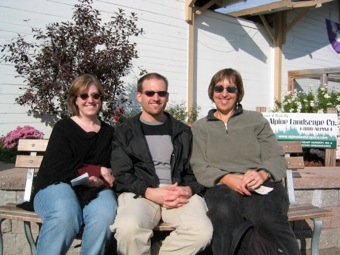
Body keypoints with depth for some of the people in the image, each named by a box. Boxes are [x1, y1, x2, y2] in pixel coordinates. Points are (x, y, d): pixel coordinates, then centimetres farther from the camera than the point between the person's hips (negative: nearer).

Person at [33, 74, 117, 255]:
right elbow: (60, 170, -8)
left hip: (95, 191, 3)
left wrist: (102, 179, -12)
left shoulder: (108, 132, 14)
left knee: (105, 215, -34)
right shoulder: (63, 128, 4)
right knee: (65, 216, -38)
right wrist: (98, 171, -5)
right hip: (57, 187, -2)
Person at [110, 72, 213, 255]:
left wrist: (188, 190, -9)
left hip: (180, 193, 2)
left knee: (202, 231, -29)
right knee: (128, 228, -36)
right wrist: (151, 192, -13)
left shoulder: (183, 132, 19)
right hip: (140, 192, -2)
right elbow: (121, 176, 3)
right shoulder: (124, 132, 13)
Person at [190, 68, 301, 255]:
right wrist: (226, 178, -13)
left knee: (267, 217, -36)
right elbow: (199, 167, 7)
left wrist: (262, 174, -13)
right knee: (225, 213, -38)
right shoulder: (200, 127, 20)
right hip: (220, 187, 0)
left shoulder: (256, 120, 19)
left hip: (261, 186, 0)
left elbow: (277, 159, 11)